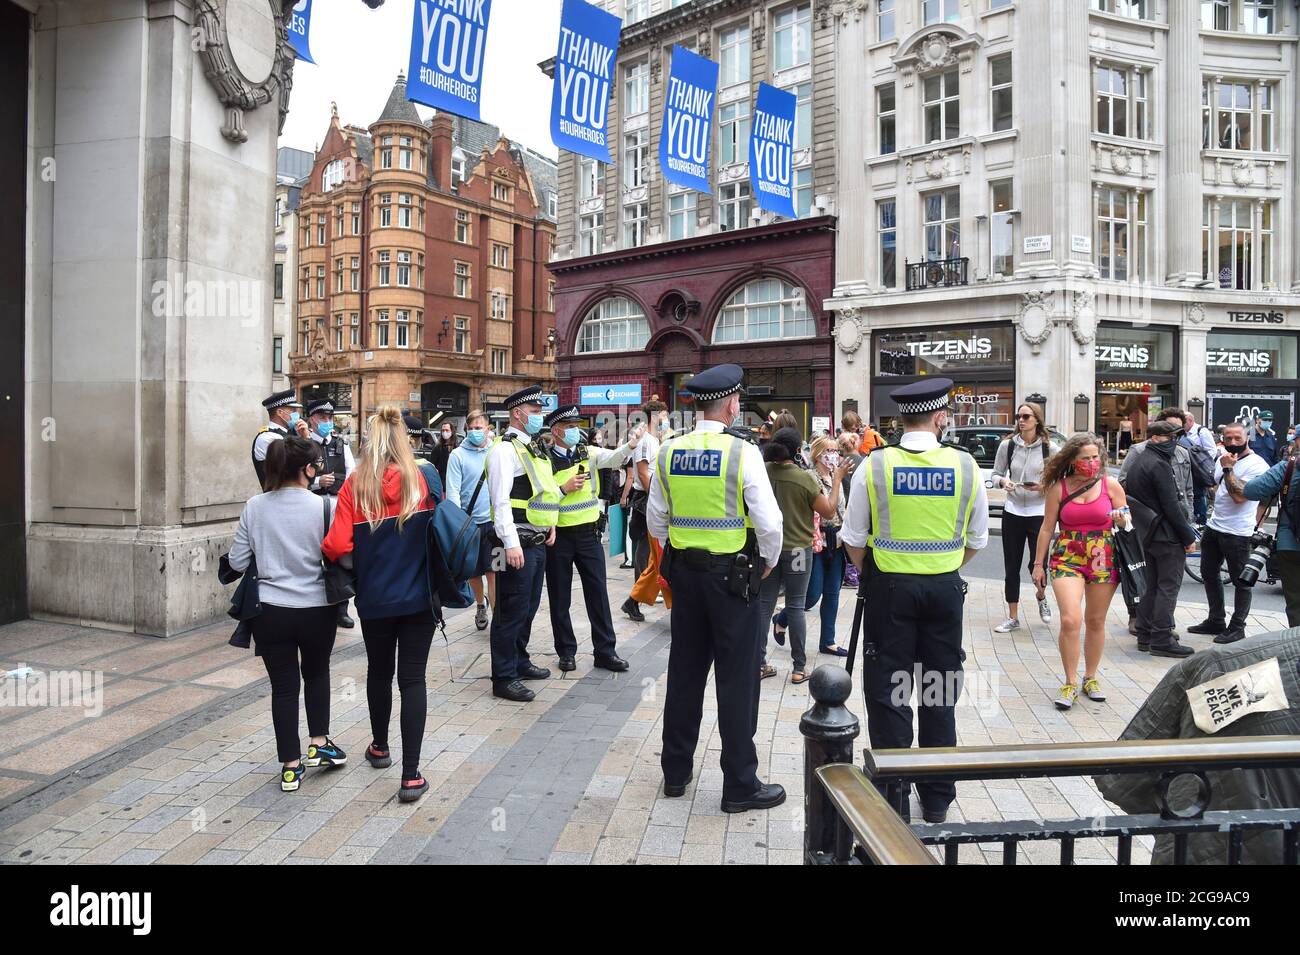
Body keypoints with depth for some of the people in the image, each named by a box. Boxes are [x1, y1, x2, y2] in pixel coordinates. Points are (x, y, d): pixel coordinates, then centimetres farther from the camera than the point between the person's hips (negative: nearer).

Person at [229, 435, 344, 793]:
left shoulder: (254, 507, -4)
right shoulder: (322, 507, -13)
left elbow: (237, 561, 0)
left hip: (270, 611, 2)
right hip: (316, 609, -1)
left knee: (283, 685, 11)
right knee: (316, 673, 24)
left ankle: (291, 766, 17)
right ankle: (319, 743, 22)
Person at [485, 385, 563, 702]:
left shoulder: (534, 449, 17)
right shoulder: (505, 450, -13)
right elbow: (501, 501, -20)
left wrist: (550, 523, 16)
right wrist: (511, 544, -25)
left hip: (537, 541, 9)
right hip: (517, 543, -9)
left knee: (528, 606, 19)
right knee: (511, 610, -3)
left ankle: (519, 661, 34)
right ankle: (504, 678, 7)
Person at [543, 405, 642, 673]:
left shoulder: (588, 453, 2)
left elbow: (613, 458, -16)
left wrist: (630, 445, -34)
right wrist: (564, 488, -17)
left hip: (588, 532, 3)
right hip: (559, 536, -2)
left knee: (598, 592, 6)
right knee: (560, 597, 8)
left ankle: (605, 651, 15)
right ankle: (566, 652, 22)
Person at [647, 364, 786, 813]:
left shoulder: (669, 453, 1)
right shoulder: (742, 452, -14)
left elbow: (656, 519, 8)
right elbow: (769, 522, -16)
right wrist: (768, 563, 2)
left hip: (684, 571, 5)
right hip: (732, 574, -5)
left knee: (684, 671, 15)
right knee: (737, 679, 4)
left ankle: (676, 772, 28)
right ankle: (740, 785, 14)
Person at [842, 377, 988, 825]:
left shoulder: (874, 465, -9)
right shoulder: (965, 465, -5)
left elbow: (854, 539, -4)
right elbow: (976, 541, 4)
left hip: (889, 586, -2)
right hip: (946, 587, 2)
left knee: (888, 692, 7)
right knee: (940, 695, 13)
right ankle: (937, 799, 24)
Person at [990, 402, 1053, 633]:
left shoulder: (1048, 448, -4)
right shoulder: (1007, 445, 0)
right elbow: (996, 474, 7)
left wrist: (1044, 486, -18)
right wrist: (1003, 481, -14)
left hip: (1039, 512, -2)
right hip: (1012, 511, 2)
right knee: (1011, 568, 6)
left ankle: (1041, 597, 34)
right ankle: (1013, 618, 18)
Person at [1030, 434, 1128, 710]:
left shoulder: (1111, 484, 0)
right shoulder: (1059, 487, -3)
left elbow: (1127, 521, 10)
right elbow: (1047, 527, 3)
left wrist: (1122, 518, -15)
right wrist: (1038, 564, 3)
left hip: (1103, 560, 2)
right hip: (1067, 558, -2)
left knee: (1095, 622, 11)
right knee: (1070, 620, -14)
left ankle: (1090, 677, 29)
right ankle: (1070, 683, -1)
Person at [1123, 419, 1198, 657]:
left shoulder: (1139, 462, 14)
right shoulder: (1159, 465, -16)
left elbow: (1129, 495, 18)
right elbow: (1171, 506, -19)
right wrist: (1188, 537, -13)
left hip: (1149, 535, 9)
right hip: (1168, 536, -9)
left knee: (1153, 586, 15)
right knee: (1169, 586, -4)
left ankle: (1145, 636, 20)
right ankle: (1161, 640, -2)